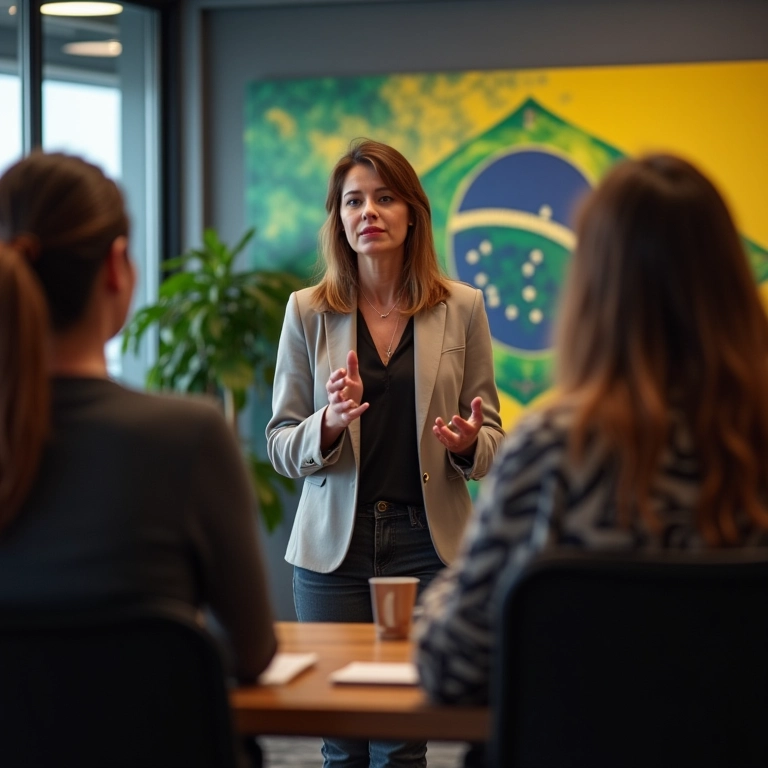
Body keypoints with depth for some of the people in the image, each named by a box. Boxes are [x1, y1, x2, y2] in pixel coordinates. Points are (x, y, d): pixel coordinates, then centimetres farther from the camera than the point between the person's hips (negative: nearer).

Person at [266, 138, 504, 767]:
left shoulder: (461, 308, 3)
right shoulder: (307, 312, 3)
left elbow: (492, 438, 7)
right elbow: (280, 445, 3)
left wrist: (468, 443, -16)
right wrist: (330, 423, -17)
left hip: (428, 544, 0)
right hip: (334, 546, 1)